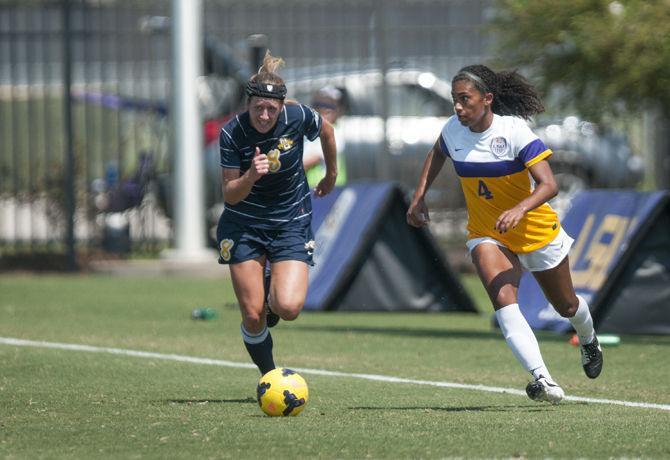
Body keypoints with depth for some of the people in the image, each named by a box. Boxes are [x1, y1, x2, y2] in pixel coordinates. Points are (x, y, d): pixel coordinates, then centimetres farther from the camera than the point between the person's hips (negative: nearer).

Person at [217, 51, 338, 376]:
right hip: (243, 224, 0)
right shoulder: (232, 133, -18)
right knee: (252, 315, -5)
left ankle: (273, 293, 19)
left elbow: (326, 131, 8)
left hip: (291, 223, 0)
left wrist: (331, 175, 21)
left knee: (289, 308, -18)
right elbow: (229, 194, -15)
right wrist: (250, 176, -35)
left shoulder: (297, 117, -16)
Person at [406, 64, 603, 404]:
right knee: (503, 301, -27)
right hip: (487, 235, 2)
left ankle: (589, 341, 55)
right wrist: (419, 195, 9)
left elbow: (548, 185, -30)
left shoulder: (514, 131, -25)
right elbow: (437, 154, 17)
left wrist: (519, 210, -47)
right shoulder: (453, 130, -9)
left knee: (566, 306, 18)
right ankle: (543, 381, -36)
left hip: (536, 231, -2)